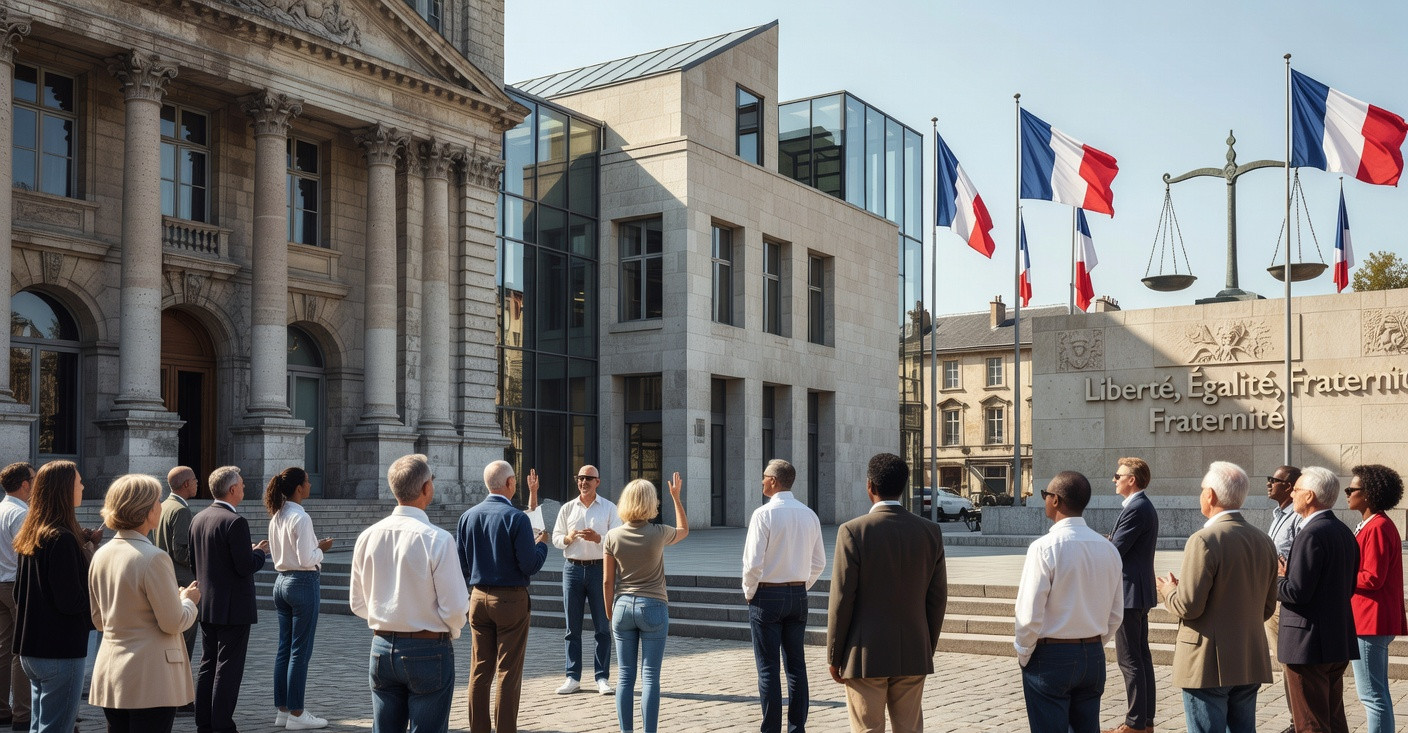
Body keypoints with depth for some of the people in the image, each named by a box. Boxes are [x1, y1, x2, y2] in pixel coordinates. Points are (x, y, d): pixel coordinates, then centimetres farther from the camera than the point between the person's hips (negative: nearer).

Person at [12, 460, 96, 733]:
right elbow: (71, 601, -20)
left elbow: (19, 595, 17)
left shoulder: (30, 536, 10)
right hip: (61, 650, -9)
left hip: (31, 649, 9)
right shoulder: (63, 539, -19)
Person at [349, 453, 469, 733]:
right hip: (429, 651, -5)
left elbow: (358, 603, 8)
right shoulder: (437, 539, -17)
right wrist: (452, 632, 5)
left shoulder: (367, 537, -1)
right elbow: (455, 609, -16)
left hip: (382, 649, 5)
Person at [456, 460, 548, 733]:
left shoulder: (468, 516, 2)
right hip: (511, 599, -5)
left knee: (479, 670, 11)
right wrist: (542, 544, 2)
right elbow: (530, 565, -16)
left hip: (478, 598, 5)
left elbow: (461, 563, 6)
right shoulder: (516, 518, -15)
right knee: (508, 672, 2)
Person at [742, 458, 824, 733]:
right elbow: (819, 563, 9)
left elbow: (753, 562, -16)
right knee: (796, 665, 12)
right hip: (798, 596, 6)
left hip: (767, 595, -5)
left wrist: (749, 593, -2)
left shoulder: (764, 514, -14)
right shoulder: (809, 515, 4)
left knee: (768, 669, 0)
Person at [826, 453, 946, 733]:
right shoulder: (930, 532, 1)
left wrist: (834, 657, -2)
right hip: (913, 656, 4)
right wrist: (927, 650, 16)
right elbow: (938, 598, 5)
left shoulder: (853, 531, -12)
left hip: (865, 657, -4)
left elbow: (842, 599, -11)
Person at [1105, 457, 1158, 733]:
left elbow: (1114, 551, -20)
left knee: (1129, 660, -5)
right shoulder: (1145, 506, 15)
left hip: (1129, 592, -11)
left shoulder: (1135, 509, -18)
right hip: (1141, 590, 11)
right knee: (1142, 656, 14)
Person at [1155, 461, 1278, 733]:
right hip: (1251, 662, 7)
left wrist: (1169, 591, 1)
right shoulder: (1264, 541, 7)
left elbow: (1189, 606, -19)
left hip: (1209, 664, -7)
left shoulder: (1204, 540, -17)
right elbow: (1267, 607, 13)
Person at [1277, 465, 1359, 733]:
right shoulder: (1344, 531, 11)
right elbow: (1349, 587, 16)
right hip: (1339, 641, 10)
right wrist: (1288, 576, 13)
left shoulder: (1311, 534, -19)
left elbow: (1298, 592, -23)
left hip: (1309, 643, -10)